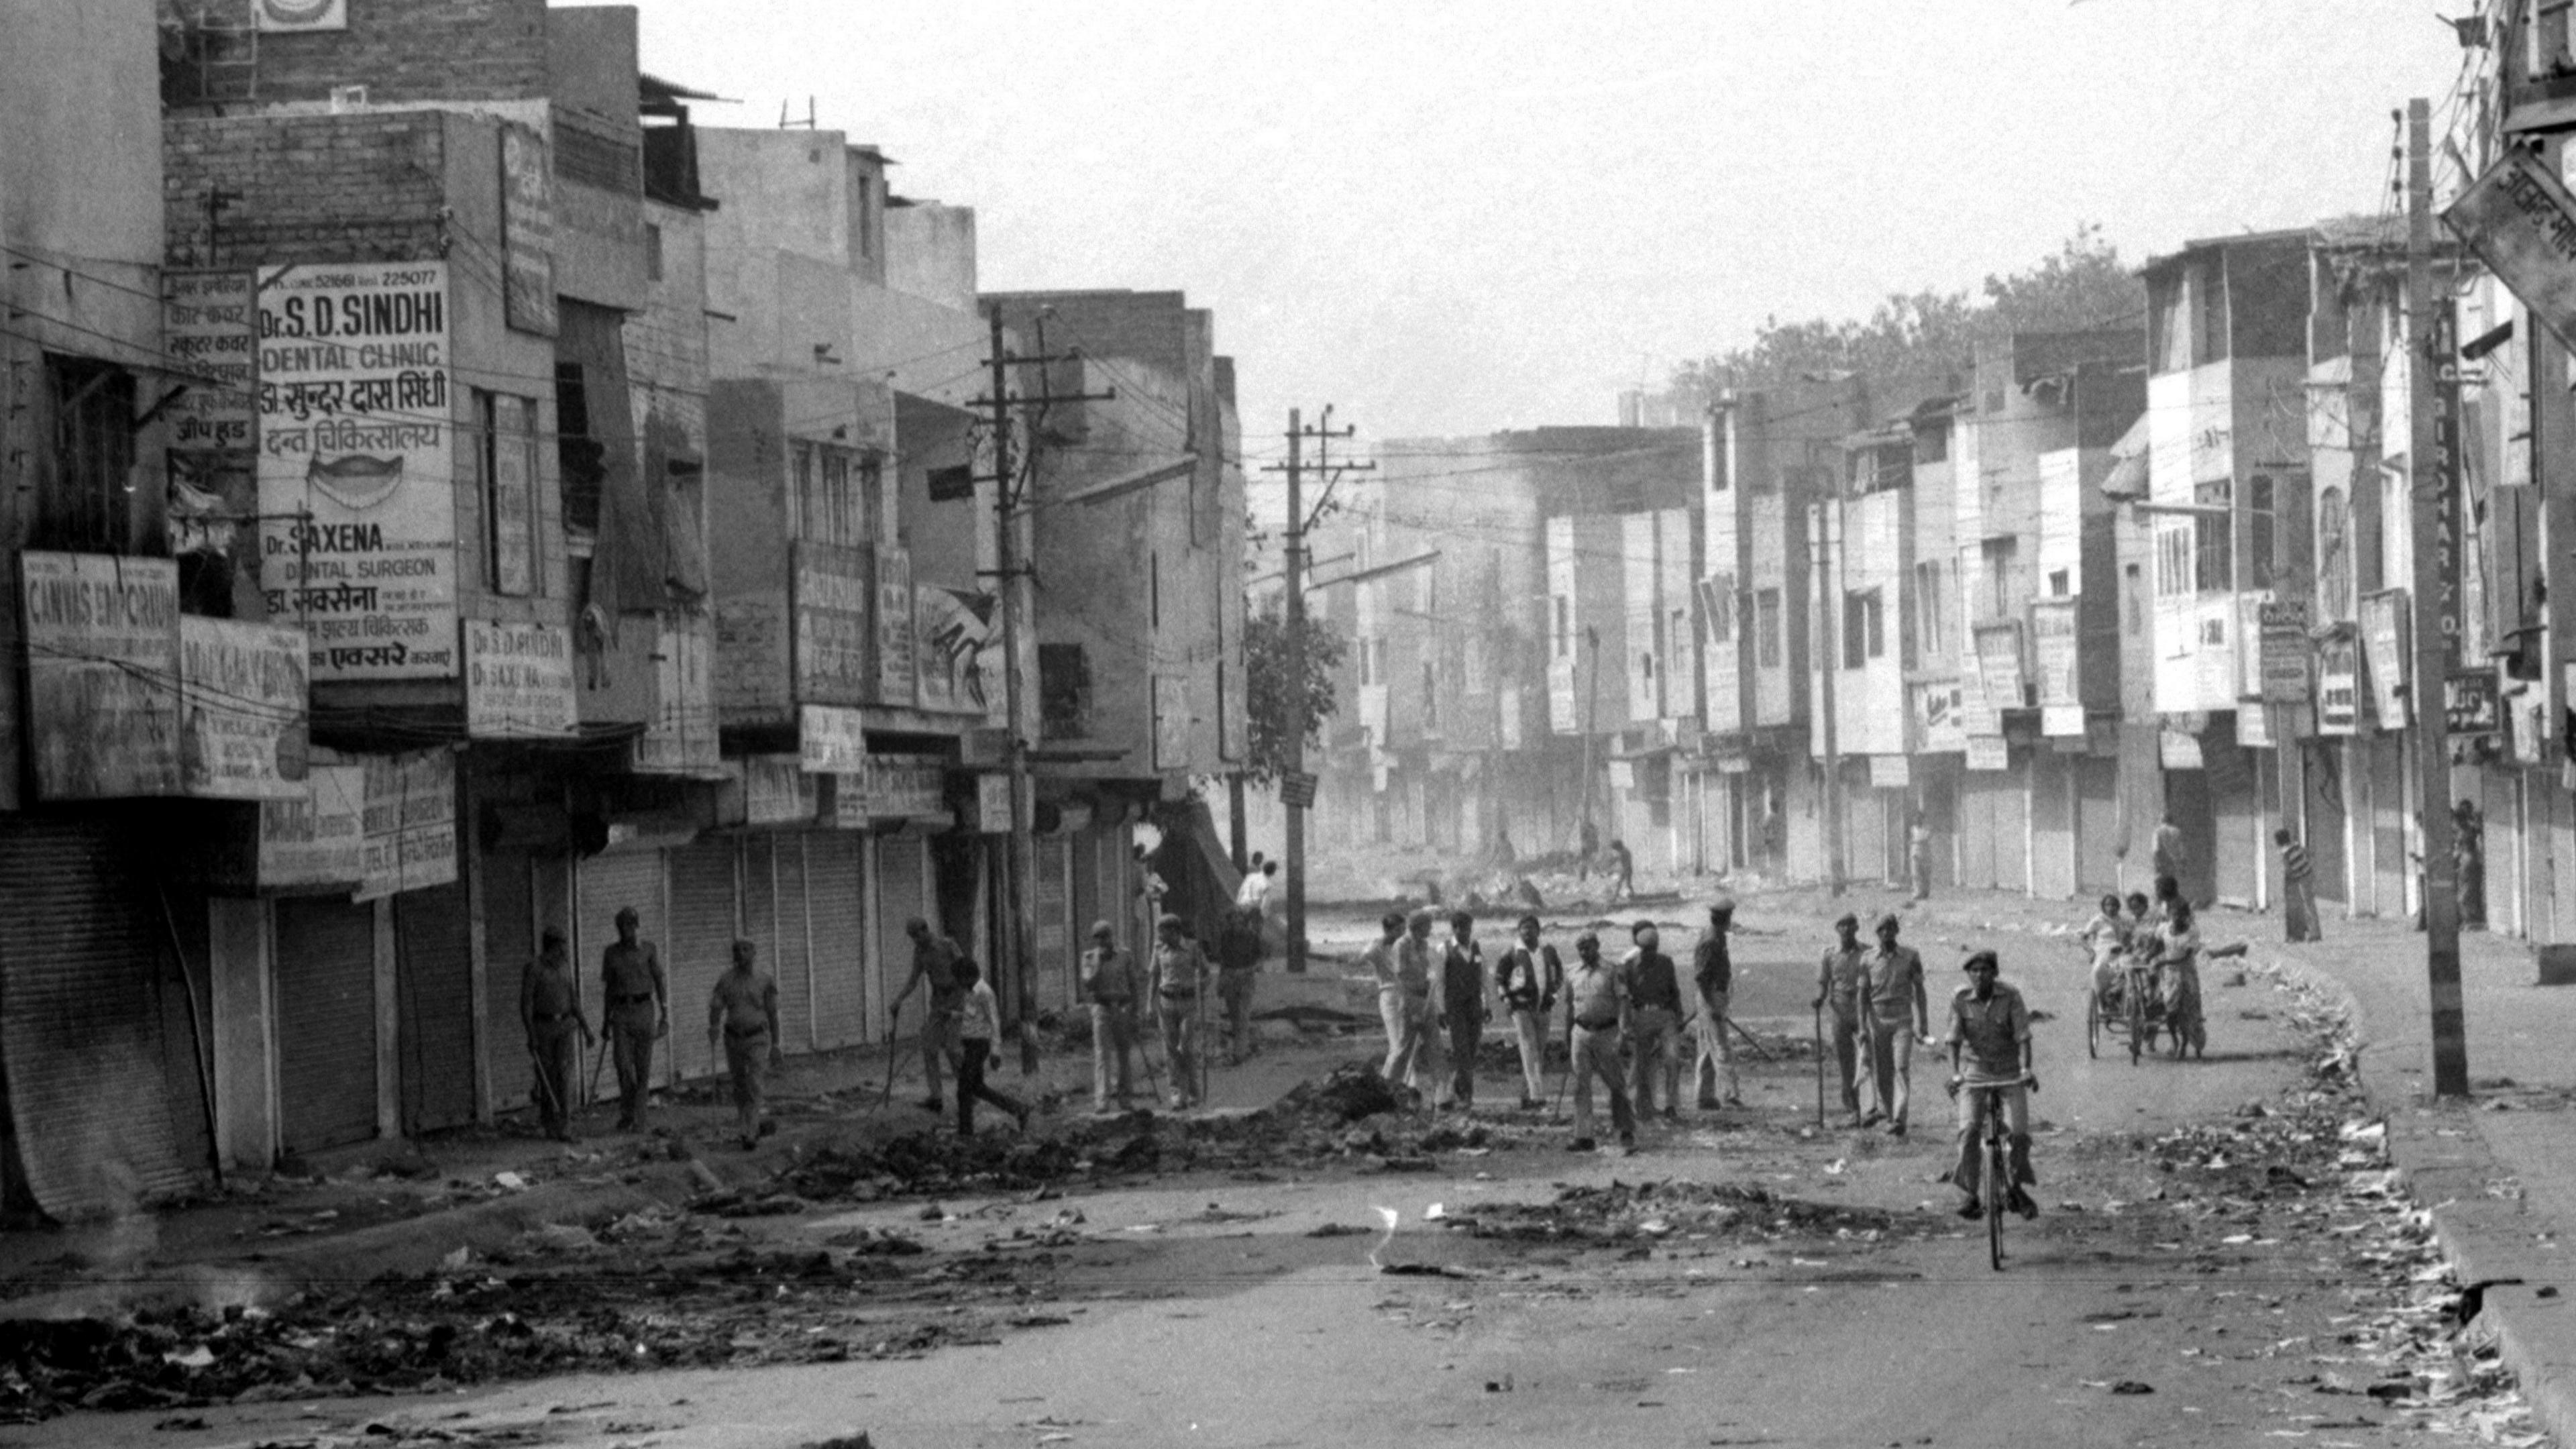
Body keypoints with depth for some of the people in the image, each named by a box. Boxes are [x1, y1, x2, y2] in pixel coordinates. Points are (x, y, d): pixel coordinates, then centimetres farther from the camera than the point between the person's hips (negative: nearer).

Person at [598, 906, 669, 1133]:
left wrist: (665, 1015, -5)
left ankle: (637, 1116, 9)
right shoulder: (611, 952, 6)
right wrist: (605, 1020, 13)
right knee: (623, 1064, -11)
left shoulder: (648, 950, 0)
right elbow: (608, 988, 13)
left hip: (644, 1009, -1)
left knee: (643, 1066, 0)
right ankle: (627, 1114, 3)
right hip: (620, 1012, 1)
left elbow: (660, 982, 2)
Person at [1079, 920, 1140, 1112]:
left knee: (1125, 1055, 6)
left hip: (1123, 1009, 2)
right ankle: (1101, 1101, -14)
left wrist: (1134, 1016, 3)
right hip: (1102, 1009, -2)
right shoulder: (1089, 958, 4)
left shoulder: (1125, 958, 6)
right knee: (1102, 1055, -9)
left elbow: (1133, 986, 7)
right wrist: (1098, 962, -12)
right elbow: (1089, 985, -8)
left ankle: (1124, 1097, 19)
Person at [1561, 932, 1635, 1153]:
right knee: (1581, 1086, 1)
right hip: (1581, 1032, 4)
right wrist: (1567, 1037, 19)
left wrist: (1622, 1030, -19)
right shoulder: (1572, 975, 11)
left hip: (1607, 1032, -4)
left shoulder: (1612, 972, -2)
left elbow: (1622, 1001, -7)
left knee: (1616, 1084, 1)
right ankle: (1583, 1137, 3)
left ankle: (1626, 1133, 11)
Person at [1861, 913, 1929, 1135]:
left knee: (1902, 1068, -13)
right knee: (1881, 1072, 6)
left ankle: (1899, 1119, -19)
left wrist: (1923, 1025, 0)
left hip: (1903, 1022, -2)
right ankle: (1886, 1110, 25)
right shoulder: (1868, 961, 3)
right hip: (1878, 1021, 2)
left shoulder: (1910, 957, 1)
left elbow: (1919, 991, 4)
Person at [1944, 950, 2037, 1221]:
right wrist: (1954, 1073, -23)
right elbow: (1954, 1039, -10)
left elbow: (2023, 1036, -14)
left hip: (2009, 1073, 0)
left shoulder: (2010, 997, -10)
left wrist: (2025, 1069, -28)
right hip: (1974, 1072, 0)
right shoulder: (1960, 999, -7)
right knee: (1969, 1130, -19)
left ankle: (2015, 1189, 12)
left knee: (2019, 1133, -12)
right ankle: (1970, 1195, -11)